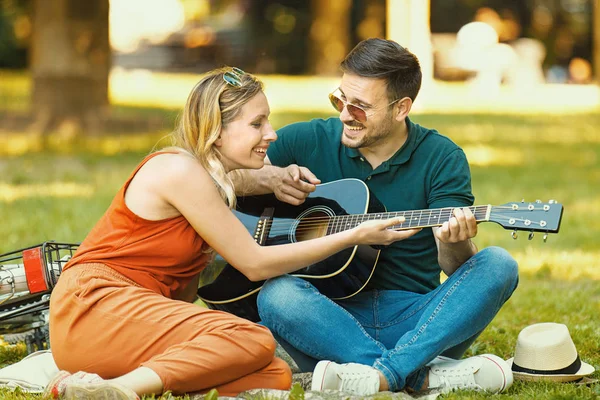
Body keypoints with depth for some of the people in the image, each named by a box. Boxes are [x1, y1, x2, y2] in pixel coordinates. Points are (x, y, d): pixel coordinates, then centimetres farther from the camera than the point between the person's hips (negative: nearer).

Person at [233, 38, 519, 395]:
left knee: (498, 265, -25)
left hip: (415, 322, 0)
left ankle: (384, 374, -40)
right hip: (331, 318, 0)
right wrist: (270, 178, -12)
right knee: (278, 296, -33)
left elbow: (457, 267, -7)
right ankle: (426, 376, -38)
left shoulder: (441, 159, 1)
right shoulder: (309, 140, 4)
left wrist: (454, 244, -31)